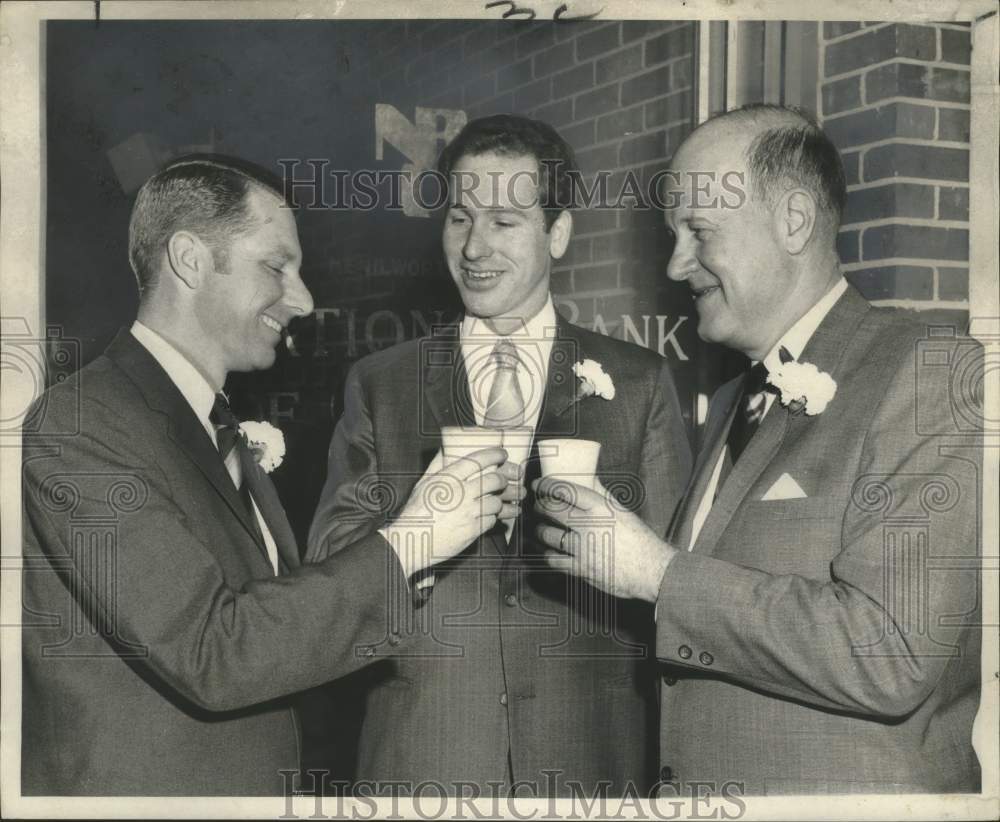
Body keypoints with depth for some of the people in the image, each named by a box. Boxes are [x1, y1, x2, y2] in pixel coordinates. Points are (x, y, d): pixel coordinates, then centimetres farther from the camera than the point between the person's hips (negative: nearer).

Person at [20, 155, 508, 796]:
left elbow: (297, 612, 5)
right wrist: (404, 545, -22)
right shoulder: (78, 426, -19)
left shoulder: (227, 433, 9)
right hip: (129, 789, -8)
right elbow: (210, 656, -25)